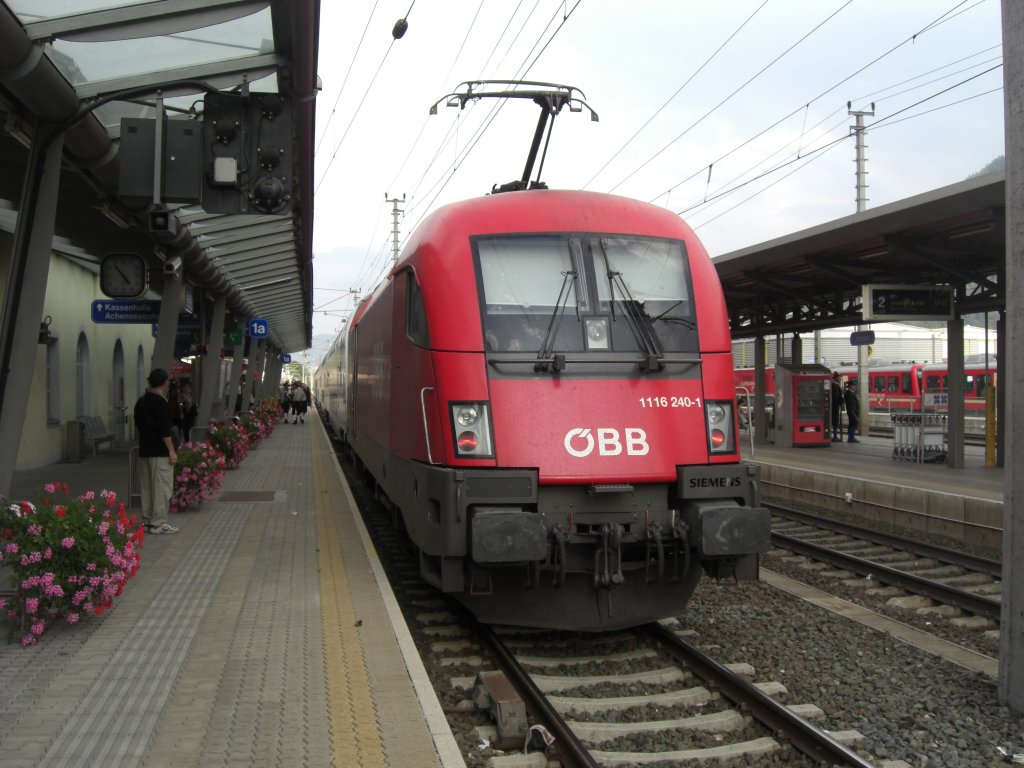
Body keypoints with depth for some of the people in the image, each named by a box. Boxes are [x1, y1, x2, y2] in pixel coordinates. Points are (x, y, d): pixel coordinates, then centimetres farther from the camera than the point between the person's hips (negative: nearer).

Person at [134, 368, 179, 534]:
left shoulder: (141, 402, 11)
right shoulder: (161, 403, -15)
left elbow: (137, 427, 18)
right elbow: (165, 430, -18)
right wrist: (172, 451, -15)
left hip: (144, 450, 9)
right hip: (160, 452, -9)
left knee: (147, 486, 13)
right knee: (162, 487, -5)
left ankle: (147, 520, 19)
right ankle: (158, 523, -4)